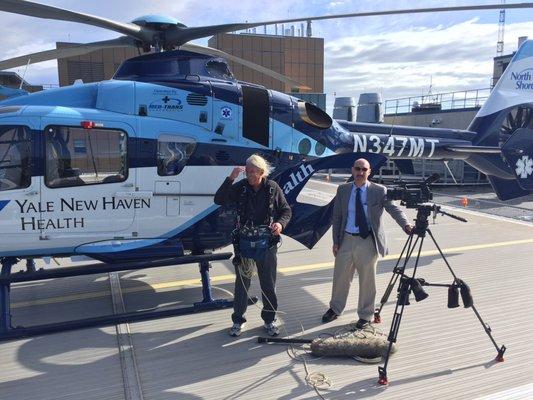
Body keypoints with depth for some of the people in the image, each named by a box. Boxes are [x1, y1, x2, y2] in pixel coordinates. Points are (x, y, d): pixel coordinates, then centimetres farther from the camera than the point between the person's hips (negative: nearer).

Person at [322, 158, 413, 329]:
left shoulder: (379, 191, -4)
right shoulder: (342, 190, 4)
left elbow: (394, 209, -14)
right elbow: (336, 217, 7)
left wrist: (406, 225, -33)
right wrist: (336, 241, 3)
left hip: (367, 241, -2)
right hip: (346, 239, 3)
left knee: (367, 280, 8)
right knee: (340, 277, 14)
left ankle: (365, 315, 27)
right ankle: (335, 309, 36)